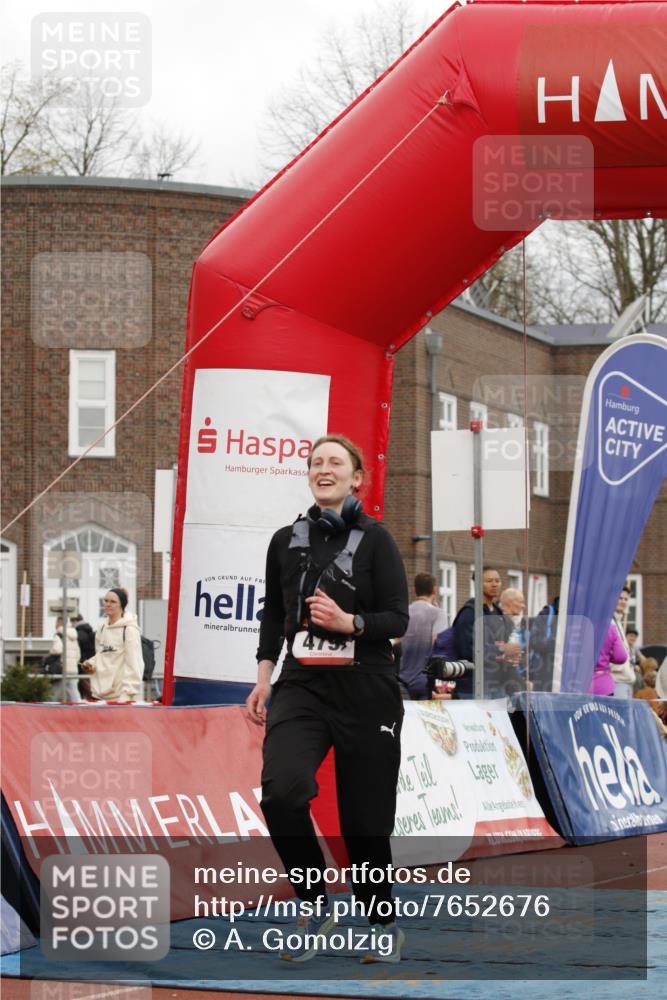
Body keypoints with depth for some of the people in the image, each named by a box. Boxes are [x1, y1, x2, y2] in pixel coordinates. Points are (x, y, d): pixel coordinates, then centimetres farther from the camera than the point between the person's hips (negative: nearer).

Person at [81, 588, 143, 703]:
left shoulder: (129, 630, -10)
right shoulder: (103, 629, 14)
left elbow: (134, 664, -13)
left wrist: (127, 693, -19)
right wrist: (90, 664, 5)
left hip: (120, 696, -8)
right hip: (100, 694, 8)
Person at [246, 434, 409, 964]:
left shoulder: (375, 538, -2)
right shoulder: (286, 540, 8)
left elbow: (397, 621, -5)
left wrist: (348, 622, -21)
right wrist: (264, 677, 9)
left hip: (365, 692, -2)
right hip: (302, 687, 2)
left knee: (366, 817, 2)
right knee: (281, 791, -23)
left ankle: (385, 923, 26)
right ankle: (316, 906, -5)